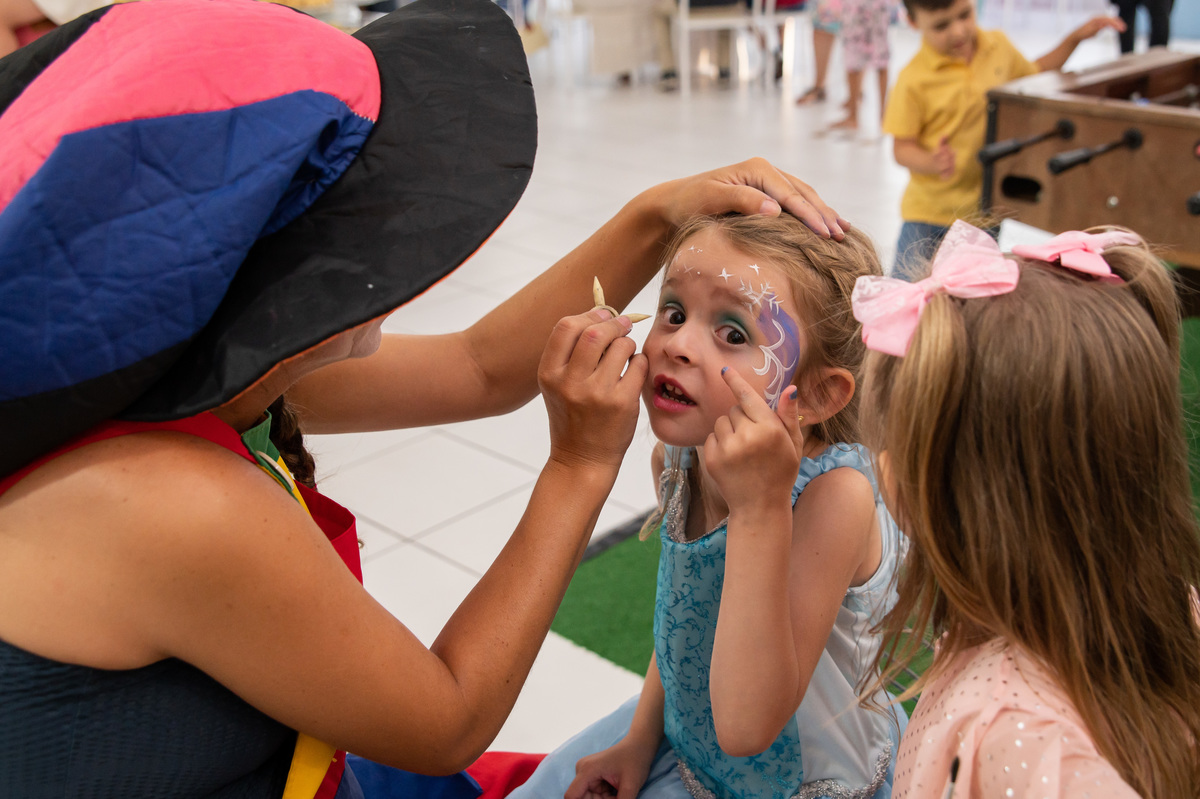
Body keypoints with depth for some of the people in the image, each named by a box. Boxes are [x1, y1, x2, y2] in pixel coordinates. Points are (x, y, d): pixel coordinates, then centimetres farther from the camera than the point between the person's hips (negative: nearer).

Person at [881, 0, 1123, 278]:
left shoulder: (999, 46, 5)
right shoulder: (914, 79, -14)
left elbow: (1033, 75, 26)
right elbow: (903, 147, -13)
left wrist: (1075, 38, 19)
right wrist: (933, 162, -32)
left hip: (991, 205, 4)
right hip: (932, 211, -4)